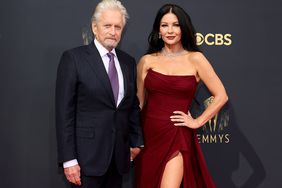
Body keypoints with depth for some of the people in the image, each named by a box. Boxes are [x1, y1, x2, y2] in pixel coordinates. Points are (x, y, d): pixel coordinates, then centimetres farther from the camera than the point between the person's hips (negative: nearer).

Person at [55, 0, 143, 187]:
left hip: (119, 156, 5)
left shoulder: (128, 62, 9)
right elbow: (64, 112, -9)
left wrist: (136, 141, 13)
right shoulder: (74, 58, -6)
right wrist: (68, 159, -12)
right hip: (87, 156, -4)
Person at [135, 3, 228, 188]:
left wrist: (198, 122, -3)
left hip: (176, 137, -2)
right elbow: (138, 102, 7)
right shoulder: (147, 61, 3)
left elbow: (221, 96, -1)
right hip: (148, 135, 3)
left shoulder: (195, 59, -2)